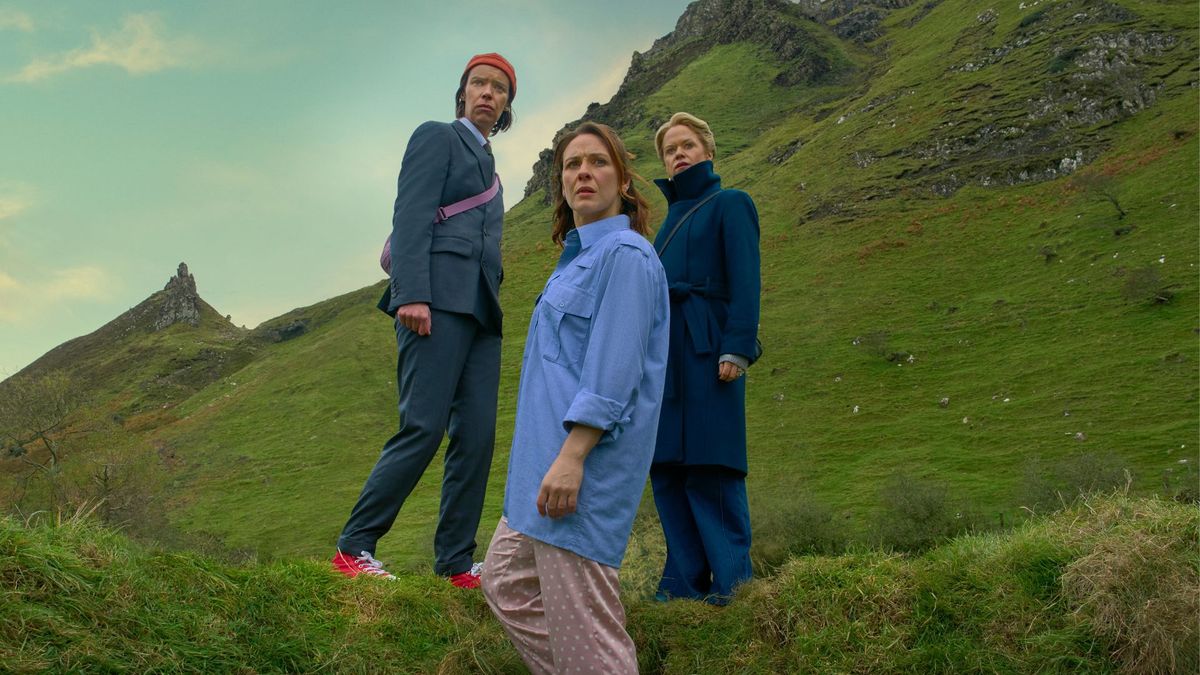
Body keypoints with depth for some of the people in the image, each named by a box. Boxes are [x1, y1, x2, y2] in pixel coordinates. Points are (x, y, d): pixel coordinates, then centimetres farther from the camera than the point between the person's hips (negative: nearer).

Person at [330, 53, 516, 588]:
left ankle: (456, 563, 3)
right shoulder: (436, 137, 6)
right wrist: (411, 295, -21)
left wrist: (493, 312, 18)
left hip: (480, 308, 8)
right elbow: (411, 216, -8)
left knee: (477, 436, -1)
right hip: (437, 300, -8)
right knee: (424, 428, -14)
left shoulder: (487, 164, 28)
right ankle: (353, 549, -6)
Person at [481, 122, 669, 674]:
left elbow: (613, 370, -20)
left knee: (580, 621, -6)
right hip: (547, 453, 11)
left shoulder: (625, 255, -10)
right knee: (506, 584, 16)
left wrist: (571, 457, -25)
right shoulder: (577, 256, 20)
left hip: (589, 457, -11)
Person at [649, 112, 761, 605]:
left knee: (710, 469, -10)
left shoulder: (729, 204, 4)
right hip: (664, 350, 7)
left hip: (705, 347, -7)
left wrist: (737, 348, -17)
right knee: (666, 468, 3)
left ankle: (731, 580, -5)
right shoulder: (671, 216, 23)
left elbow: (745, 281, -7)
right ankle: (684, 583, 8)